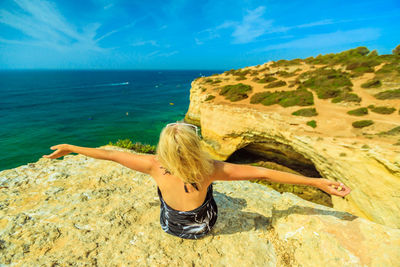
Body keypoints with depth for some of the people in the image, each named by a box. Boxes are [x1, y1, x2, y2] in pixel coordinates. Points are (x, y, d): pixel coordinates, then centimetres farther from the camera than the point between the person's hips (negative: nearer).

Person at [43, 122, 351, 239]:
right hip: (203, 227, 0)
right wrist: (317, 182, -26)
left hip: (170, 226, 1)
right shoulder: (210, 168, -38)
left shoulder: (156, 166, -34)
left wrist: (69, 147, -9)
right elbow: (263, 172, -35)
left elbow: (111, 154, -23)